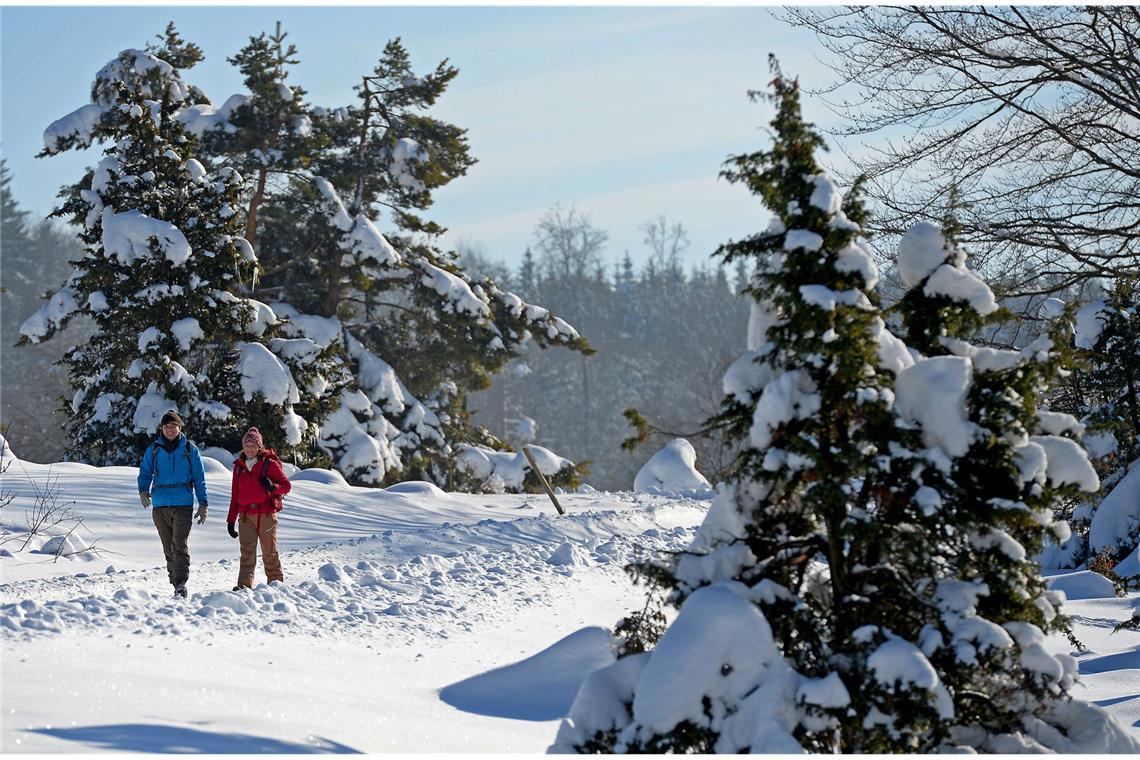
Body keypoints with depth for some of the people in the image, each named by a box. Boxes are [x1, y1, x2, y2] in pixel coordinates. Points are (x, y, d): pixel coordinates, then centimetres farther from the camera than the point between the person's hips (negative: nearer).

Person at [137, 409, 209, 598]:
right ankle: (177, 586, 13)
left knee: (179, 544, -17)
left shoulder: (189, 449, 5)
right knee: (168, 547, 6)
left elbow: (199, 478, 8)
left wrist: (203, 504, 4)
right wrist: (143, 491, -10)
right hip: (160, 505, 3)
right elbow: (145, 472, 11)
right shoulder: (153, 450, 9)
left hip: (183, 504, -3)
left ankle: (181, 584, -22)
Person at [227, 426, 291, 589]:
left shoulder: (269, 464, 0)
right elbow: (235, 495, 18)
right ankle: (244, 586, -21)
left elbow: (287, 486, 0)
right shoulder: (239, 466, 13)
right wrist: (231, 520, 15)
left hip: (267, 514, -2)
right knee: (247, 552, -10)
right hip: (246, 515, 2)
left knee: (269, 552, 6)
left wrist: (272, 486, -22)